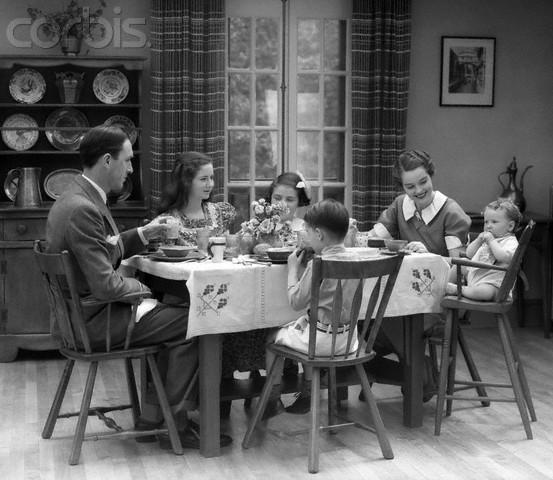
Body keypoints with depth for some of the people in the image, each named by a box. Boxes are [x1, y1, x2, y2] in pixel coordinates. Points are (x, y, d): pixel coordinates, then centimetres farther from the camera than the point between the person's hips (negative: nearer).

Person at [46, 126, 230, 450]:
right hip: (94, 321, -10)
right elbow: (106, 285, -26)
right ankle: (174, 426, 4)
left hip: (86, 311, 10)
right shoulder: (82, 210, -25)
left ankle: (154, 416, 17)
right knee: (189, 322, -6)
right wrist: (143, 287, -8)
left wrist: (142, 235, 7)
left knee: (176, 312, 16)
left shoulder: (79, 198, 8)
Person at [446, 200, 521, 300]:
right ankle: (447, 284, 19)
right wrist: (479, 240, 1)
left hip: (491, 283, -9)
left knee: (486, 291, -42)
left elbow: (504, 257, -30)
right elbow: (469, 254, 17)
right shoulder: (486, 239, 17)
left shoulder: (511, 242, -9)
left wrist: (491, 240, -20)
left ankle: (457, 290, -24)